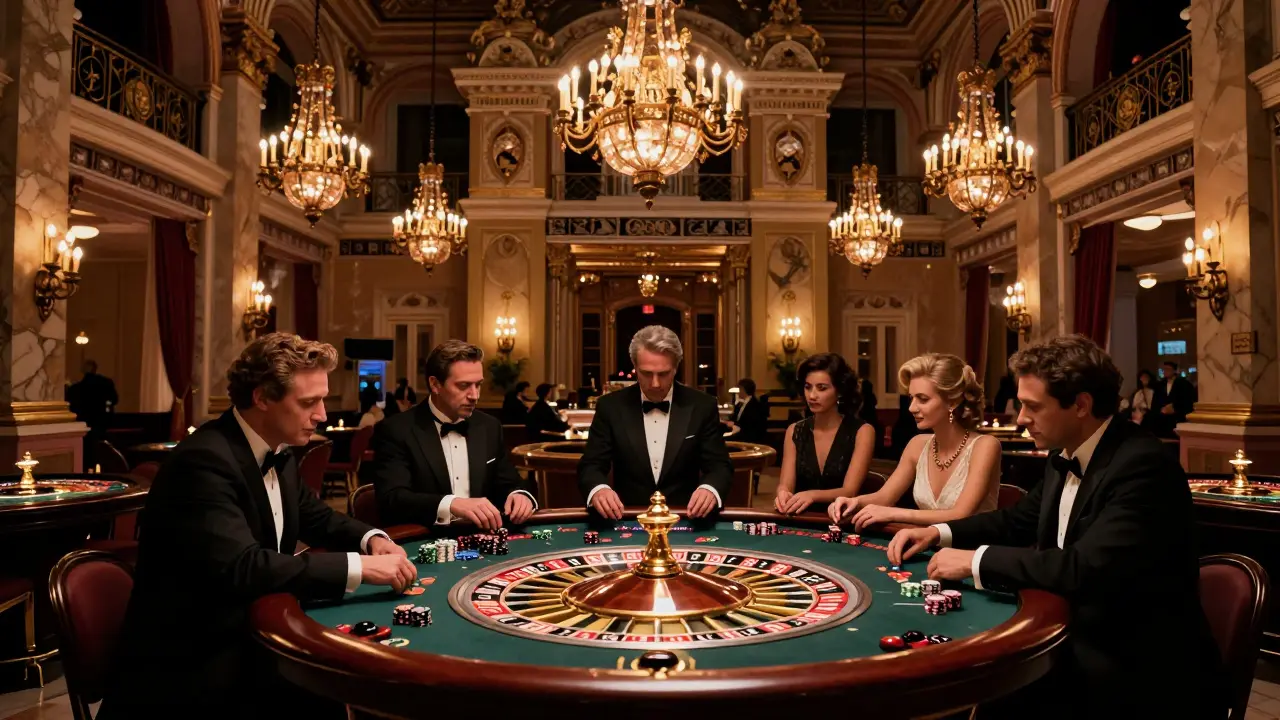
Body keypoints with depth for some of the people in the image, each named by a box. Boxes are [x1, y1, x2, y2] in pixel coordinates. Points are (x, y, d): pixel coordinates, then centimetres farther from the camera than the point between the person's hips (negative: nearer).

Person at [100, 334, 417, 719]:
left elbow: (317, 518, 19)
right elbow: (240, 568, -33)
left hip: (249, 637, 8)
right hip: (192, 665, -8)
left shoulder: (277, 453, 4)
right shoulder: (204, 460, -23)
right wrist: (359, 567, -30)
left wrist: (371, 539, -2)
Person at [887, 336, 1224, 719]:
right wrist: (940, 532, 5)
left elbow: (1087, 568, -33)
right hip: (1079, 637, 7)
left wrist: (977, 560, -23)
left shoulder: (1141, 465, -22)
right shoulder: (1066, 457, 5)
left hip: (1138, 667, -7)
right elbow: (1018, 520, 19)